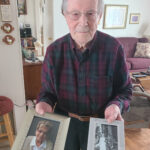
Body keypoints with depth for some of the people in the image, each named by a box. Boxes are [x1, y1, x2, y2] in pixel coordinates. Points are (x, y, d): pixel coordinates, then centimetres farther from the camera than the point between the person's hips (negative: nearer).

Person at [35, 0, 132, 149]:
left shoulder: (113, 48, -19)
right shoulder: (54, 50, -14)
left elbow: (125, 89, -7)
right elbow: (47, 91, -2)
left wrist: (116, 105, -27)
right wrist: (44, 103, -23)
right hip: (63, 121, 2)